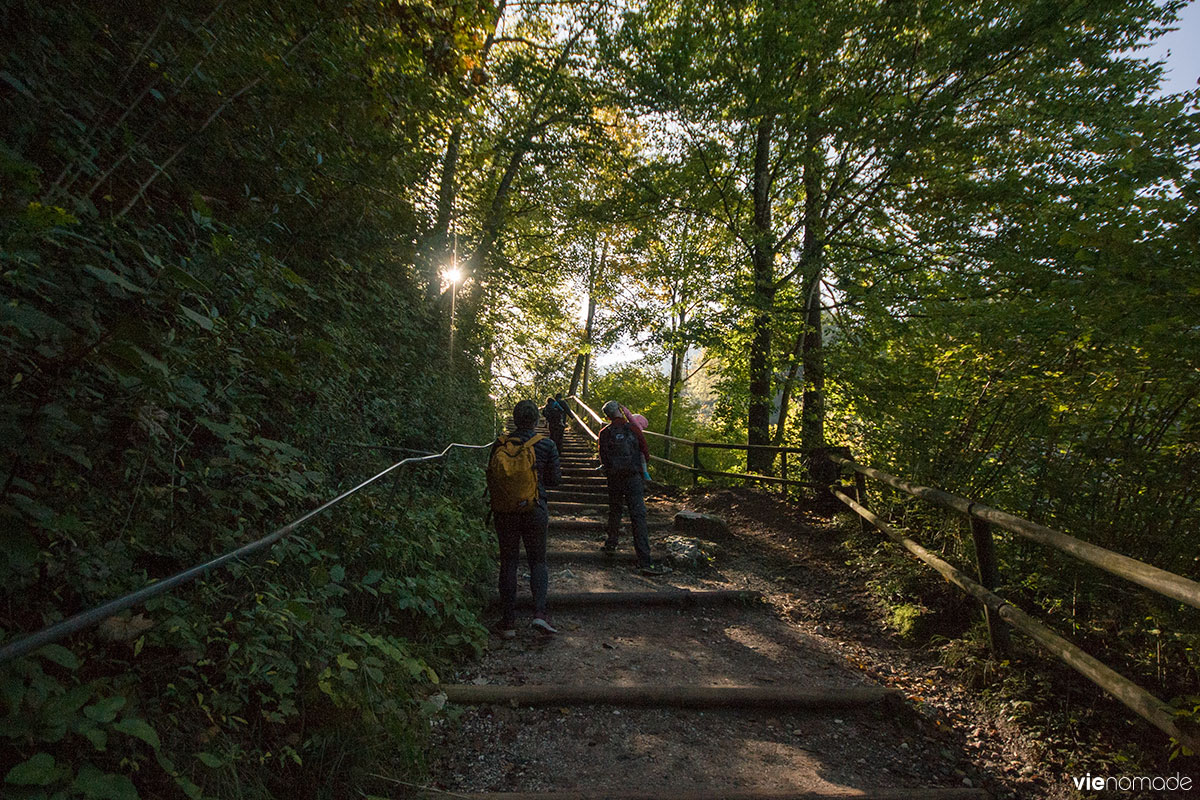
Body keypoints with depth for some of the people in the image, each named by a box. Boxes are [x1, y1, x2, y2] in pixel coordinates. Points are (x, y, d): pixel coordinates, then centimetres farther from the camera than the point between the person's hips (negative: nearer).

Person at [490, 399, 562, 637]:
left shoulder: (500, 444, -4)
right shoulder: (547, 445, -6)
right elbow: (555, 479, -1)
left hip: (505, 510, 1)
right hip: (535, 509, -1)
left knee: (508, 563, 10)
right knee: (538, 561, 13)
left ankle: (509, 621, 12)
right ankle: (539, 612, -3)